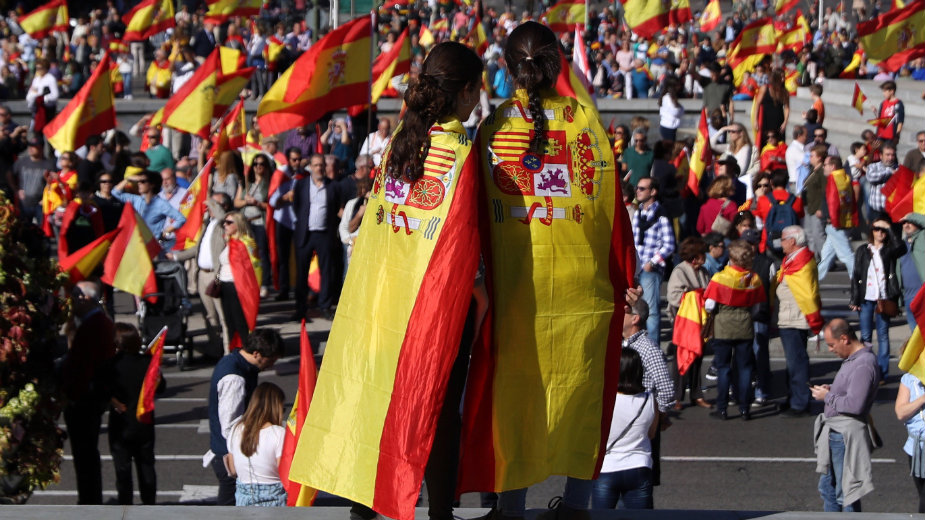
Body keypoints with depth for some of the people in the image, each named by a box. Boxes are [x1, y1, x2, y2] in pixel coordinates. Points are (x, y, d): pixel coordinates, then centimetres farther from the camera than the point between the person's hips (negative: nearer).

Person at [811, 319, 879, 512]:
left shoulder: (864, 365, -23)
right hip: (834, 434, 11)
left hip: (846, 436, -11)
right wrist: (831, 389, 6)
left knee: (846, 493, -1)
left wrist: (827, 397, -14)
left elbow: (855, 405, -28)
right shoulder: (852, 359, 10)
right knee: (827, 488, 20)